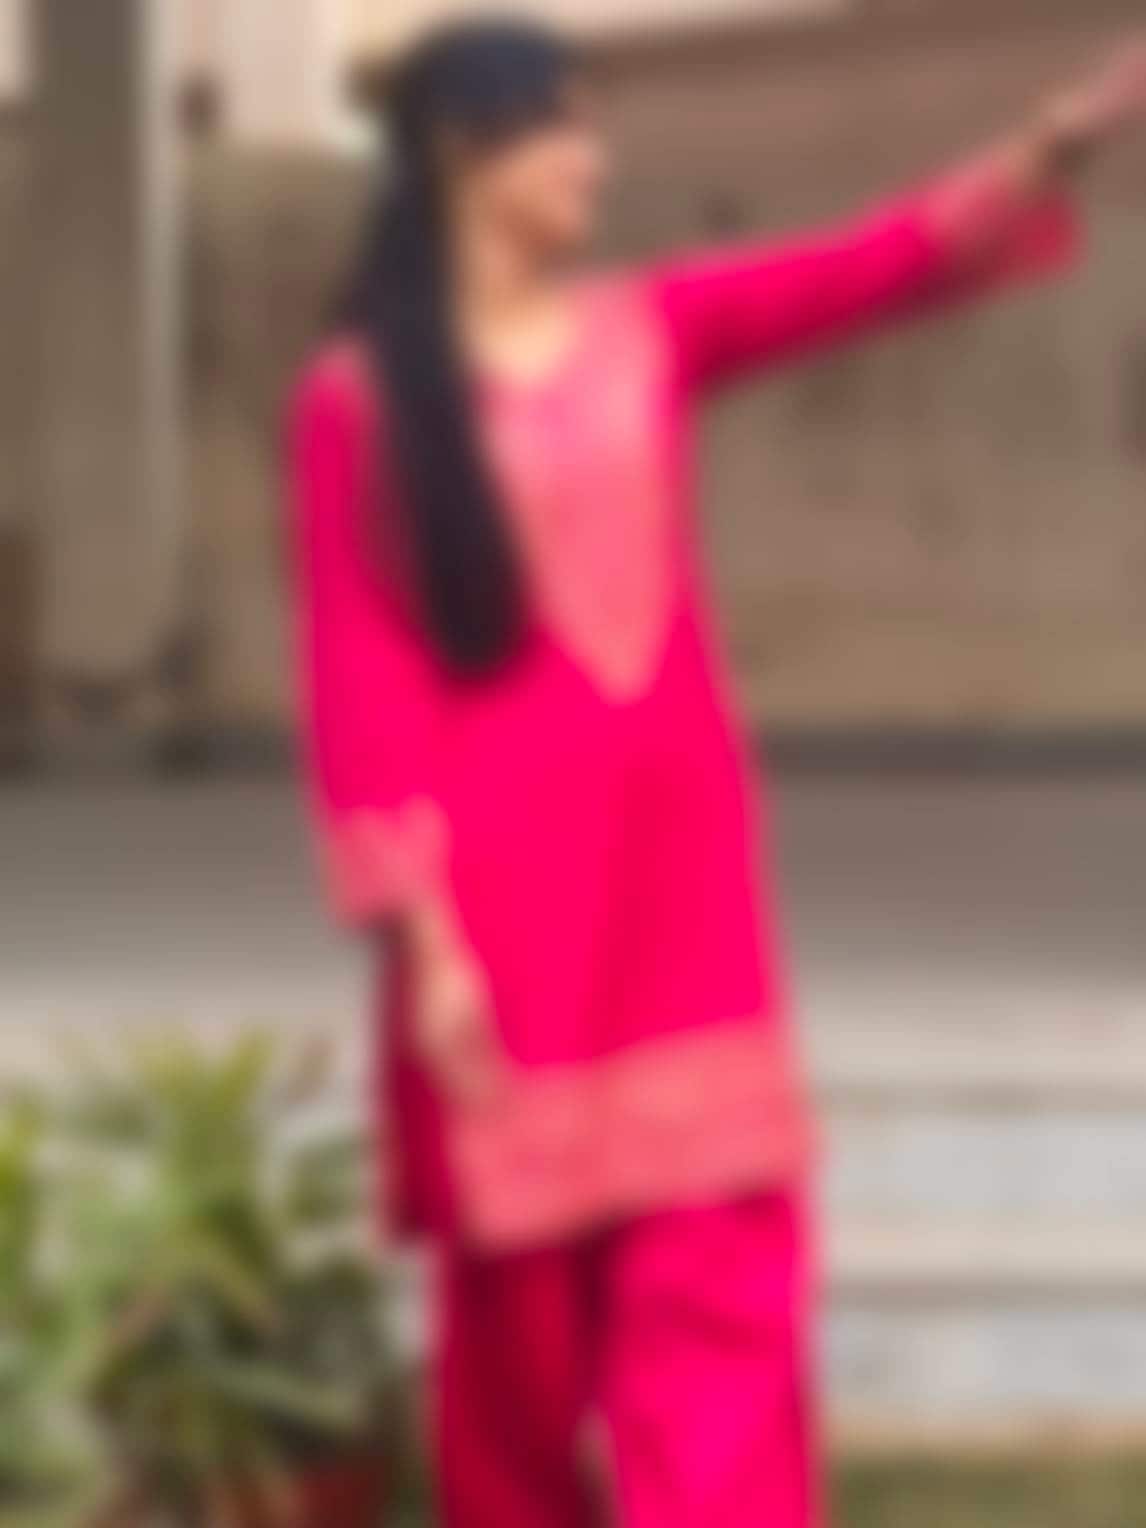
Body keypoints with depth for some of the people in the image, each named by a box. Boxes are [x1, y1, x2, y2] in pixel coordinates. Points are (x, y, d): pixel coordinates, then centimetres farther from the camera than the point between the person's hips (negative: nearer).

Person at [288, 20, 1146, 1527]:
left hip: (678, 855, 4)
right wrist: (416, 931, -12)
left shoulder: (651, 329, 8)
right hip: (506, 879, -4)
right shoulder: (363, 396, -4)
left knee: (719, 1277, -4)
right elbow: (358, 672, -7)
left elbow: (875, 267, -4)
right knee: (518, 1286, 7)